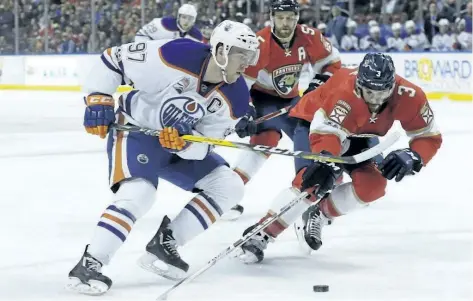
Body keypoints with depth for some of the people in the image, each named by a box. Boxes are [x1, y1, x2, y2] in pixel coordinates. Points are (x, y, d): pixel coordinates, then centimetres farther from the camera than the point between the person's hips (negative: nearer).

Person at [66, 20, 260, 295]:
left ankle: (166, 243, 0)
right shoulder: (175, 55, -28)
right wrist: (98, 99, -22)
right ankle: (88, 265, -25)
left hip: (184, 143, 6)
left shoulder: (235, 99, -13)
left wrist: (185, 141, -32)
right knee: (139, 194, -29)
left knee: (229, 186, -4)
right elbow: (113, 59, -17)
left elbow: (203, 146, -11)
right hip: (135, 130, -6)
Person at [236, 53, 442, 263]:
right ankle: (260, 235, -22)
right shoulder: (345, 92, -42)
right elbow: (326, 131, -48)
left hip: (356, 135, 5)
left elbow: (429, 137, -19)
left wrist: (412, 157, -39)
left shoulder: (408, 97, -27)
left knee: (373, 184, -15)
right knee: (313, 180, -28)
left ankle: (318, 216, 6)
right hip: (314, 122, -5)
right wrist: (326, 163, -67)